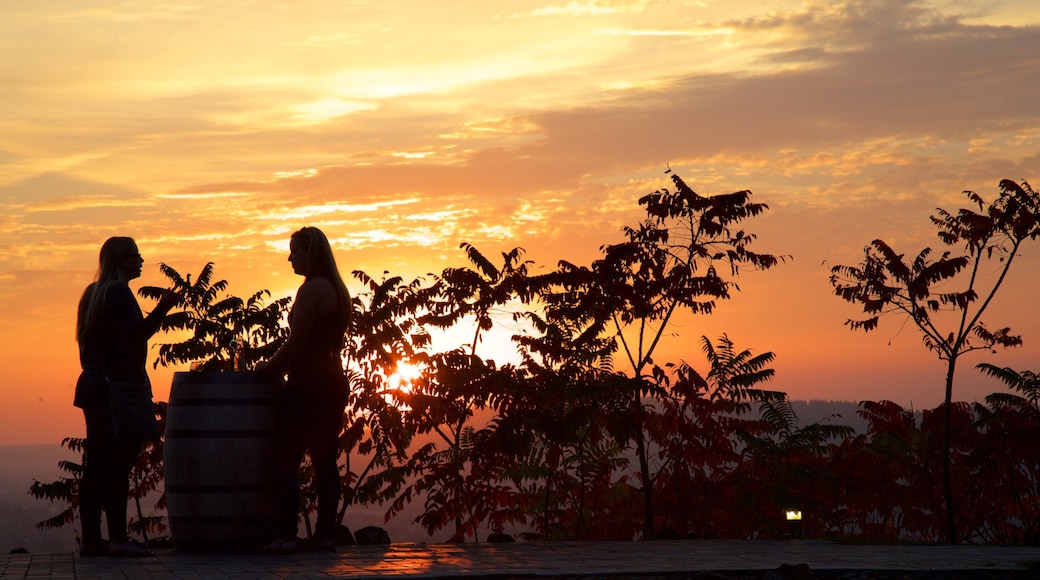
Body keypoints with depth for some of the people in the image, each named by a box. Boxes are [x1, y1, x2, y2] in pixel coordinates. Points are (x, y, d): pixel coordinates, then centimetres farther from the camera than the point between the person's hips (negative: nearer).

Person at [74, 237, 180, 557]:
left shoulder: (95, 293, 20)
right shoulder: (118, 292, -9)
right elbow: (133, 336, -21)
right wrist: (162, 308, -22)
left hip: (95, 385, 10)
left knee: (97, 465, 8)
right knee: (117, 465, -11)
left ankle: (90, 539, 8)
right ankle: (117, 539, -14)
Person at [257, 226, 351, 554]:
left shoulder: (311, 290, -14)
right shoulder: (336, 289, 15)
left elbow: (296, 343, -17)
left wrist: (270, 366, -3)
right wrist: (282, 366, 18)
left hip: (307, 386, -9)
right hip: (333, 385, 9)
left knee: (286, 462, -6)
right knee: (325, 460, 10)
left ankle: (286, 536, -11)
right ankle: (325, 533, 11)